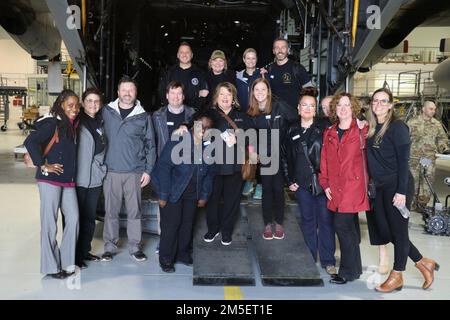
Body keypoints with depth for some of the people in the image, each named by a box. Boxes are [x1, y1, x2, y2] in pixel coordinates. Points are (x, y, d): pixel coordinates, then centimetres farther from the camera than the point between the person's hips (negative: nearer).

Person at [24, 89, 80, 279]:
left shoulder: (72, 125, 11)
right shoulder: (53, 124, -12)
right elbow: (30, 142, -21)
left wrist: (72, 172, 9)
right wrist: (42, 165, -16)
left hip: (68, 180, 7)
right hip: (50, 179, -7)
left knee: (73, 219, 6)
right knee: (50, 223, 2)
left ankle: (66, 262, 19)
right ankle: (51, 266, 13)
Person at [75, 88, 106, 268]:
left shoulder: (100, 123, 12)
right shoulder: (77, 122, -7)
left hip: (95, 179, 6)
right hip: (78, 178, -6)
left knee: (90, 217, 14)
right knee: (76, 217, 3)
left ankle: (84, 250, 29)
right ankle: (74, 255, 15)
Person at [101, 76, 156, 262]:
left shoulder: (143, 117, 4)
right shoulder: (106, 112, 5)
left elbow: (150, 145, 7)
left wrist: (148, 170, 1)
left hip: (135, 172, 0)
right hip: (111, 170, 1)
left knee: (134, 211, 6)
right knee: (111, 211, 6)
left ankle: (135, 247, 18)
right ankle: (110, 247, 19)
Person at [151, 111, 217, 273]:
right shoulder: (178, 142, -21)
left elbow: (209, 173, 6)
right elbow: (163, 167, -21)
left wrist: (204, 195, 6)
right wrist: (163, 195, -21)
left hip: (192, 193, 5)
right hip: (172, 191, -5)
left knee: (187, 223, 13)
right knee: (171, 223, -3)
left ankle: (182, 253, 32)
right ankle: (166, 259, 14)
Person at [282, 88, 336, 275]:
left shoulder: (324, 127, -1)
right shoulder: (293, 130, 8)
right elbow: (285, 156, 14)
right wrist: (289, 180, 8)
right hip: (302, 183, 3)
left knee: (325, 220, 2)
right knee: (307, 219, 11)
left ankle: (328, 260, 11)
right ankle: (309, 258, 22)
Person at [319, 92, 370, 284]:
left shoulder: (362, 131, -3)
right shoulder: (329, 134, 11)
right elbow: (325, 160, 11)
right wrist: (325, 183, 5)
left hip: (353, 185, -5)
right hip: (336, 188, 5)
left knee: (342, 225, -9)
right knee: (350, 227, 14)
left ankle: (347, 271, 6)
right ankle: (355, 268, 28)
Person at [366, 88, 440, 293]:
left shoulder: (397, 126, -10)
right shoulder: (371, 128, 9)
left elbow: (403, 160, -14)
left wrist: (402, 191, -18)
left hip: (396, 186, -7)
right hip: (380, 187, 7)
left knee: (398, 230, 4)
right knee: (385, 230, 11)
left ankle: (397, 277, 19)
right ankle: (424, 263, 28)